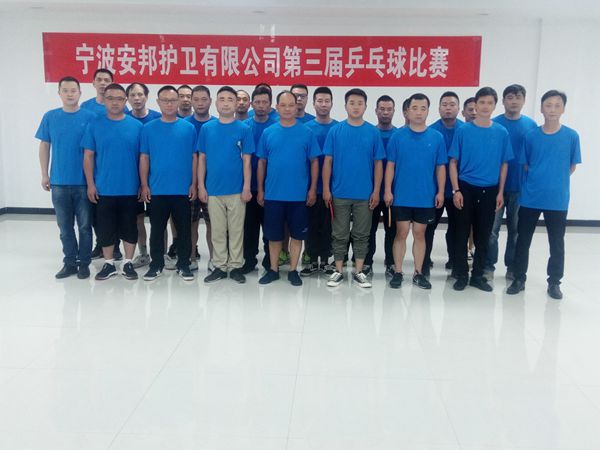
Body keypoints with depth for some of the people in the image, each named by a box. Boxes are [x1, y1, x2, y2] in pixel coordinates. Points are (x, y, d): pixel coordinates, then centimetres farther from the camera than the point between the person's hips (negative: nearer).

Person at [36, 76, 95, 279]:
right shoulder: (50, 117, 3)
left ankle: (84, 263, 19)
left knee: (84, 225, 6)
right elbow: (44, 147, 8)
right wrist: (44, 175, 4)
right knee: (65, 226, 11)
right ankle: (70, 262, 23)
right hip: (59, 182, 2)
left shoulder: (89, 117, -4)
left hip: (83, 182, -2)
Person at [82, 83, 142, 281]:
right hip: (103, 189, 1)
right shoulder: (94, 125, 0)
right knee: (105, 228, 9)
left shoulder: (136, 126, -1)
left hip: (130, 189, 0)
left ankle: (128, 263, 23)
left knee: (129, 227, 9)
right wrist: (90, 184, -4)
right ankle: (109, 264, 24)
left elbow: (143, 157, 2)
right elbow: (88, 156, 2)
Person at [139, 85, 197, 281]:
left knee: (184, 229, 7)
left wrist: (194, 184, -2)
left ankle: (184, 264, 20)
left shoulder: (188, 128, 2)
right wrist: (144, 185, -2)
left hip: (183, 190, 0)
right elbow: (144, 158, 3)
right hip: (157, 190, 0)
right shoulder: (148, 128, 2)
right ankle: (156, 264, 23)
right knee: (157, 229, 10)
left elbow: (194, 158, 3)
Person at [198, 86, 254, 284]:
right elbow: (202, 159, 6)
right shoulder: (206, 129, 4)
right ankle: (219, 267, 19)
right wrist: (201, 186, 0)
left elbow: (247, 161, -2)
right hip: (213, 190, 2)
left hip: (236, 190, -1)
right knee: (217, 231, 9)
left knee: (236, 230, 7)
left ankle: (236, 266, 18)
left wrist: (246, 187, -8)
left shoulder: (244, 129, -1)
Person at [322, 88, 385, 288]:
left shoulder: (373, 132, 0)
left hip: (365, 194, 1)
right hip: (339, 193, 0)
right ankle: (338, 271, 20)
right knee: (340, 234, 8)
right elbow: (328, 161, 0)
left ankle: (359, 272, 20)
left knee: (361, 234, 9)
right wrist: (326, 189, -6)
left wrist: (376, 191, -3)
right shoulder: (335, 131, -1)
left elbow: (378, 164, 2)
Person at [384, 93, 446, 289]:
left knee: (419, 234, 10)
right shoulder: (398, 136, -2)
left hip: (426, 197, 1)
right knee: (401, 233, 4)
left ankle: (418, 273, 19)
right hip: (401, 196, -1)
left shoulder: (437, 137, 1)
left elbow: (440, 167, 4)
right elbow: (390, 165, -1)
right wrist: (388, 190, -6)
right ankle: (397, 272, 15)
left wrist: (440, 191, -1)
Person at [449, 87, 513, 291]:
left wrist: (500, 192, 2)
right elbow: (453, 162, -2)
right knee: (462, 233, 4)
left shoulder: (501, 132, 2)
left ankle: (477, 275, 21)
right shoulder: (463, 131, -3)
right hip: (466, 188, -2)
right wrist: (456, 190, -9)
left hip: (489, 191, 2)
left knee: (483, 235, 9)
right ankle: (461, 275, 16)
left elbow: (504, 164, 7)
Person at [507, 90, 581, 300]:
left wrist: (556, 181, 8)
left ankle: (554, 282, 23)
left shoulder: (571, 136, -3)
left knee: (556, 242, 9)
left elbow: (572, 166, 6)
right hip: (530, 197, 1)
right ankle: (519, 278, 21)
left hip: (558, 199, 0)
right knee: (523, 240, 7)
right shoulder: (530, 136, -1)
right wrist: (537, 181, 5)